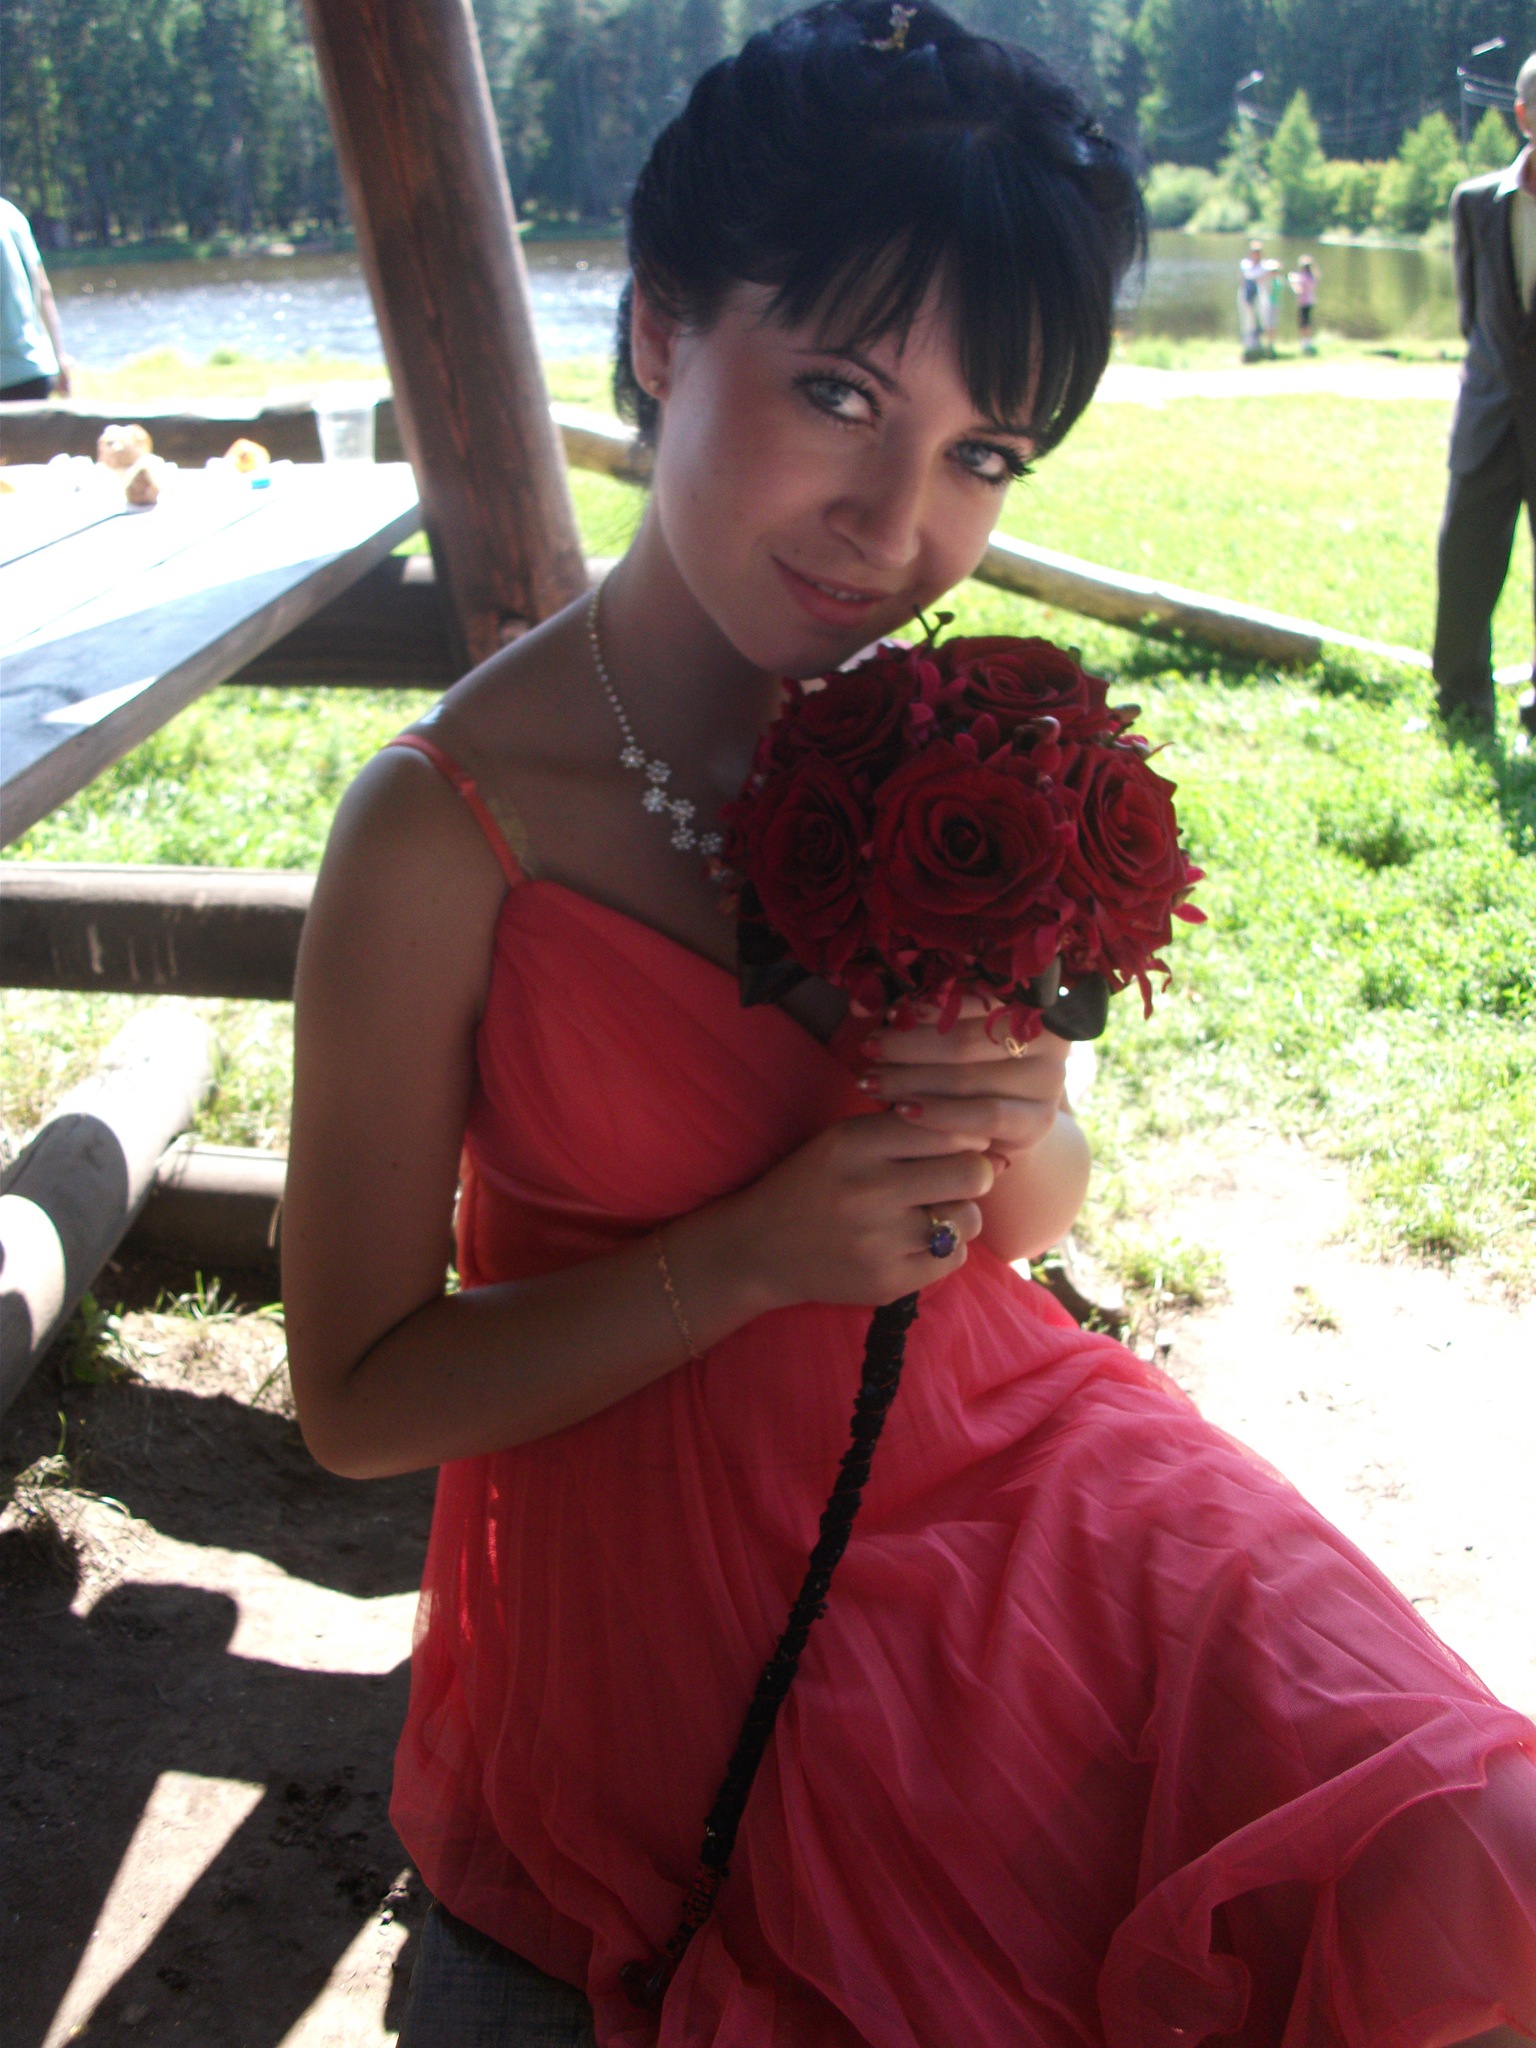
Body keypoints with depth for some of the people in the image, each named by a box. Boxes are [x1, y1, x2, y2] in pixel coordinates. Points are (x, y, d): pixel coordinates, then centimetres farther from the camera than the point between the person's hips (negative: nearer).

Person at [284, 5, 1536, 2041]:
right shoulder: (444, 828, -16)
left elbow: (1029, 1223, 9)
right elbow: (360, 1395, -9)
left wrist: (1024, 1133, -14)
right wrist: (754, 1254, -20)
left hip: (997, 1450, 4)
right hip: (665, 1574, -4)